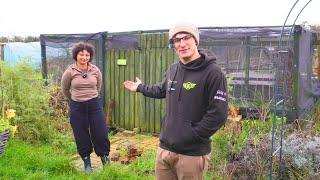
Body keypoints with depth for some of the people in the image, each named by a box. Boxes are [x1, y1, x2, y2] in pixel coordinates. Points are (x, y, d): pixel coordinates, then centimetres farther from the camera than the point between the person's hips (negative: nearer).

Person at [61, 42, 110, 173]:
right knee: (81, 136, 9)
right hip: (77, 107, -1)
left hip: (94, 104, 1)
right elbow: (65, 89, 9)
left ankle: (105, 157, 26)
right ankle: (86, 161, 28)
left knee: (100, 133, 2)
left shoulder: (95, 70, -4)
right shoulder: (70, 72, -9)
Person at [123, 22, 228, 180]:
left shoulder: (212, 73, -15)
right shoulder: (172, 70, 8)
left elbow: (218, 115, -20)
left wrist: (192, 136, -17)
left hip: (192, 154, -6)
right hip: (165, 148, 7)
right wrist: (140, 88, 39)